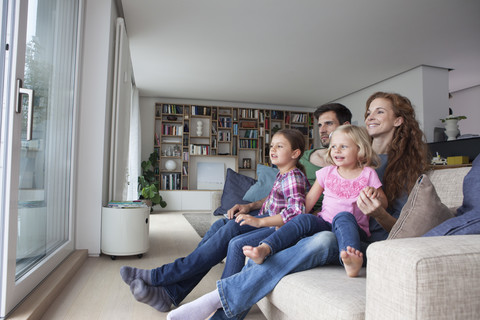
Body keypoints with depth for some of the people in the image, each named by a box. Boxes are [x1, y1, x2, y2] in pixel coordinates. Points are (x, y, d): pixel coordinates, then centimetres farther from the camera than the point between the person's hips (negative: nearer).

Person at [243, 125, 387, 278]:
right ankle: (263, 249, -46)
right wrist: (290, 219, 2)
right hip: (324, 223, 2)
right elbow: (309, 199, 14)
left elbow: (383, 205, 11)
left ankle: (351, 261, -62)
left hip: (354, 228, -2)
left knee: (343, 216, -36)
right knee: (304, 219, -29)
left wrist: (375, 194, -13)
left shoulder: (368, 174, 7)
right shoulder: (327, 172, 13)